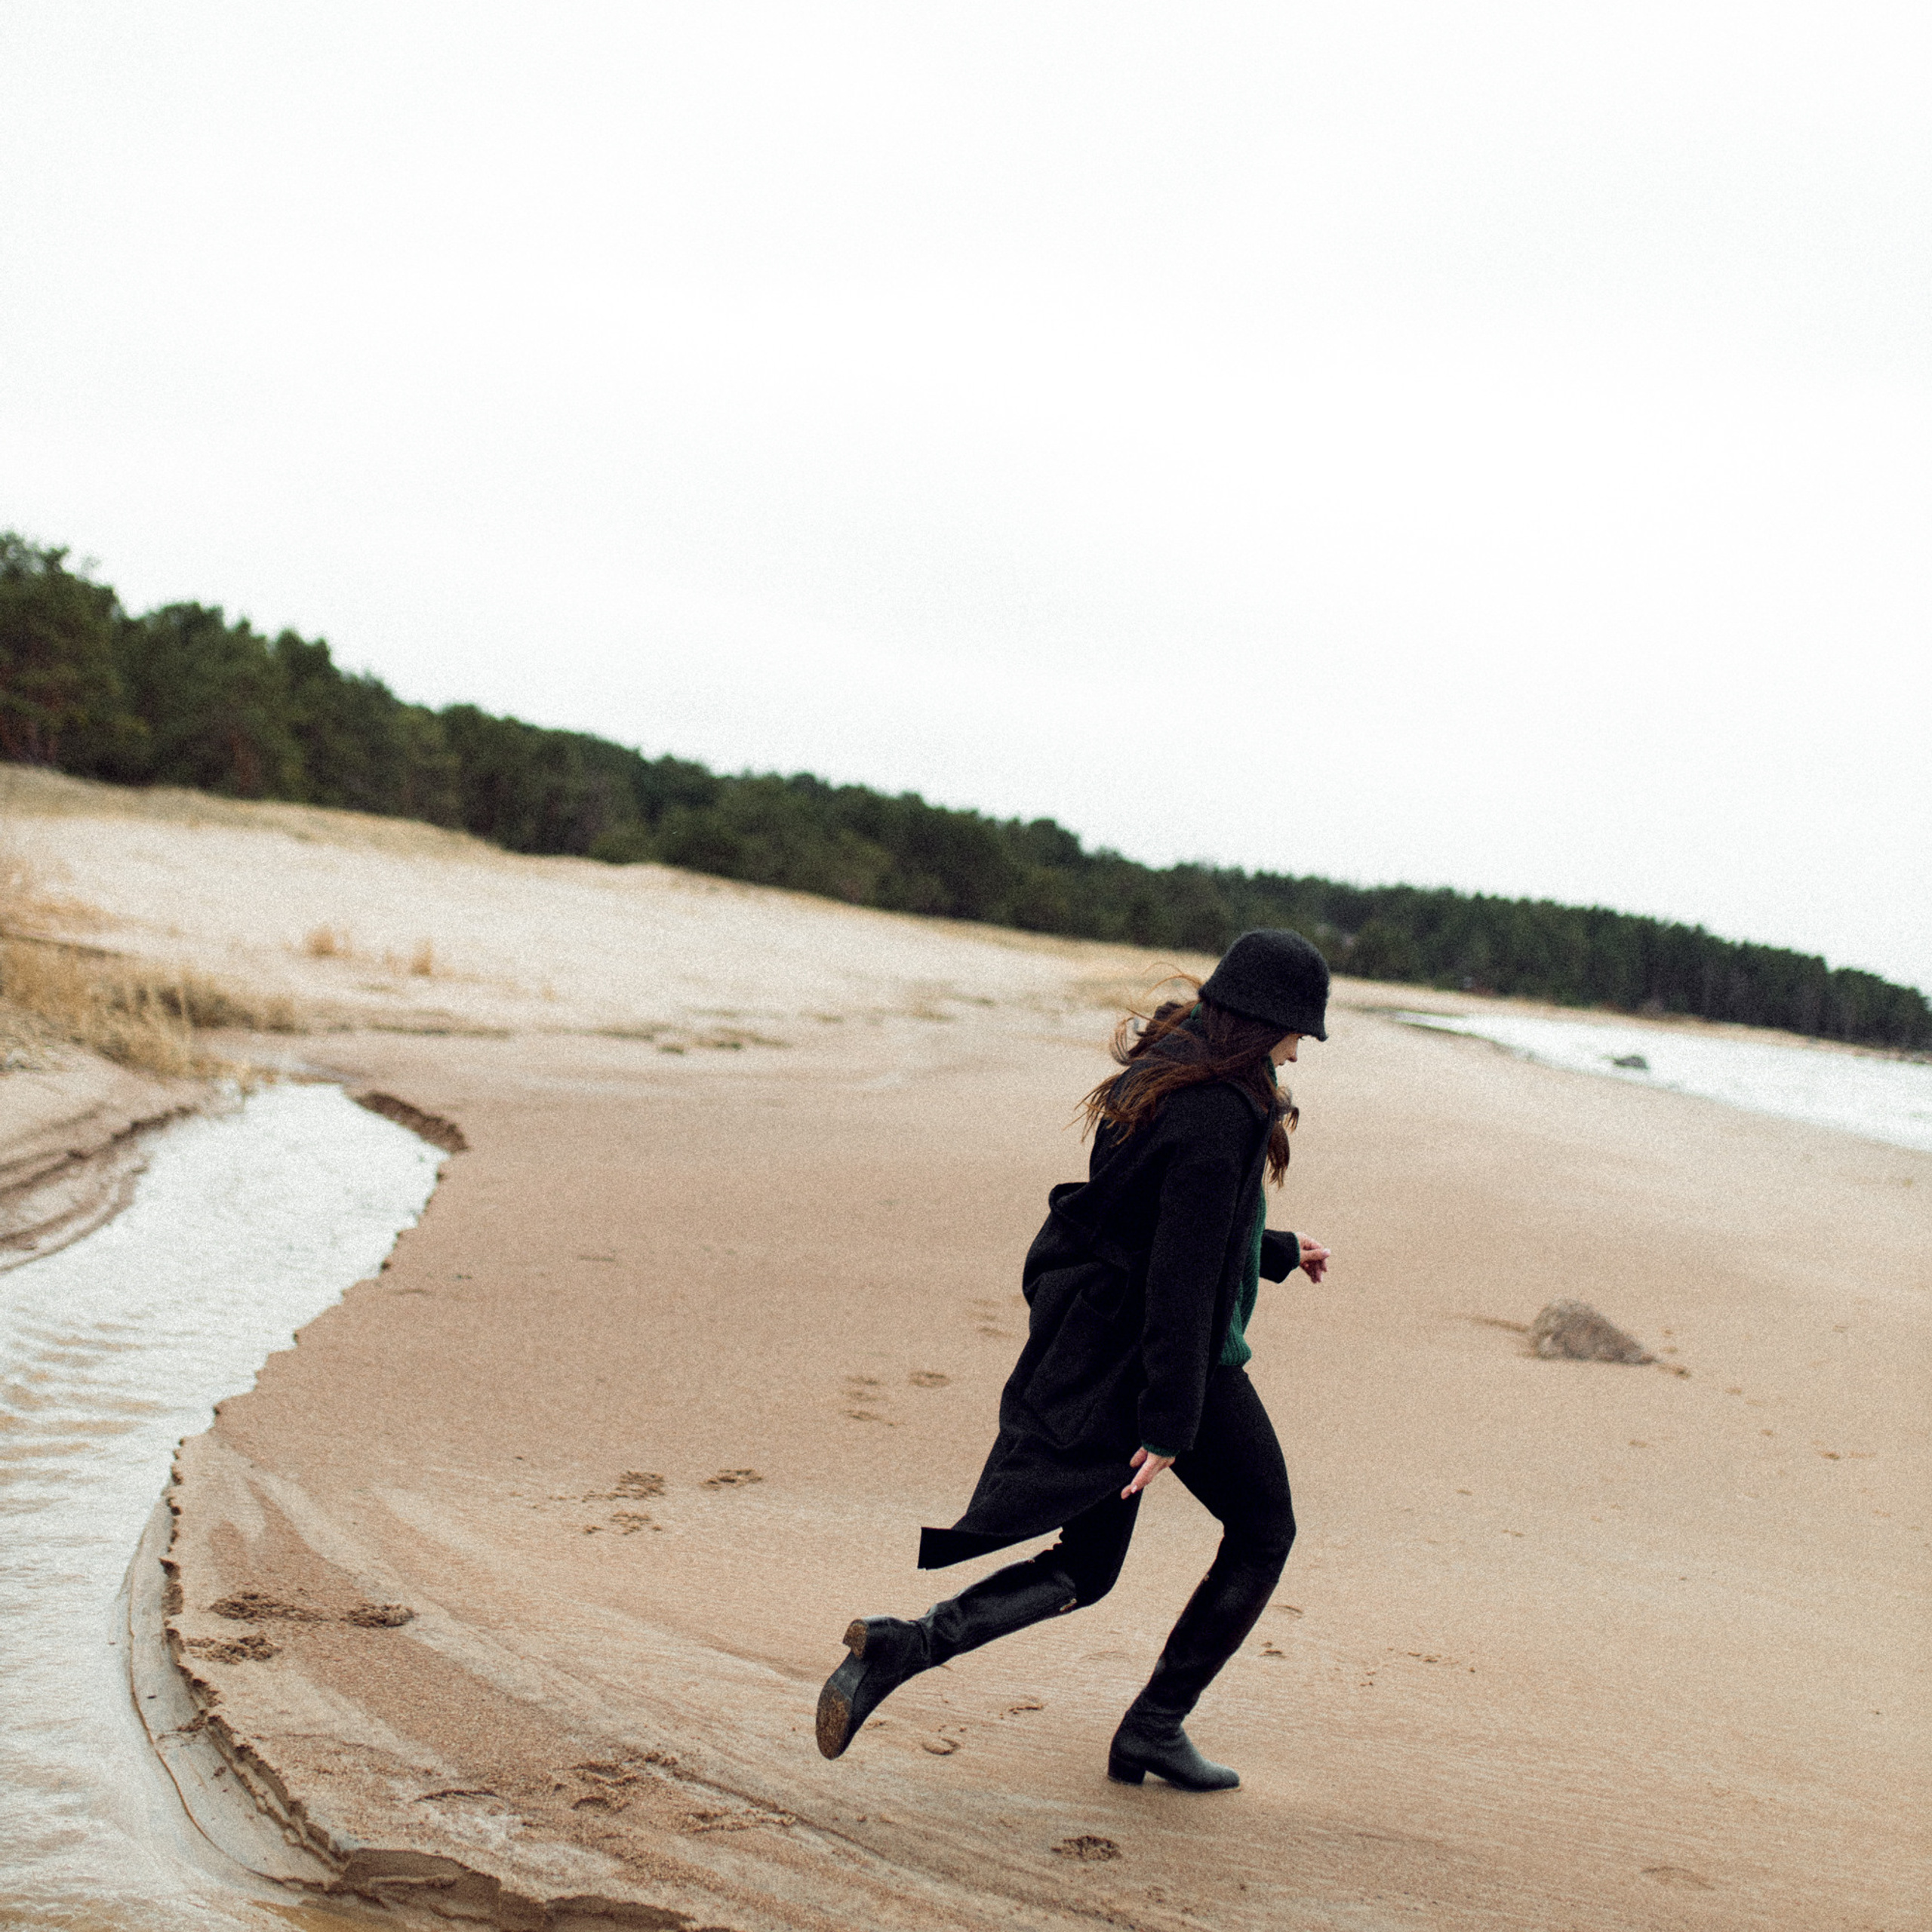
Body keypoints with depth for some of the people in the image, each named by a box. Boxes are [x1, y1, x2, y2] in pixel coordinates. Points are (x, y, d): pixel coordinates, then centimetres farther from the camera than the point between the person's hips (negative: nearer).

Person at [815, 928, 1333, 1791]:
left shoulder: (1159, 1073, 9)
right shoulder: (1218, 1117, -21)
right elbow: (1182, 1274, -24)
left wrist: (1276, 1251, 37)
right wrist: (1171, 1427, -23)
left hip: (1087, 1354, 9)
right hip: (1179, 1360, -9)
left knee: (1083, 1570, 13)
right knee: (1263, 1532, 14)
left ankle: (905, 1645, -7)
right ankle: (1155, 1727, 15)